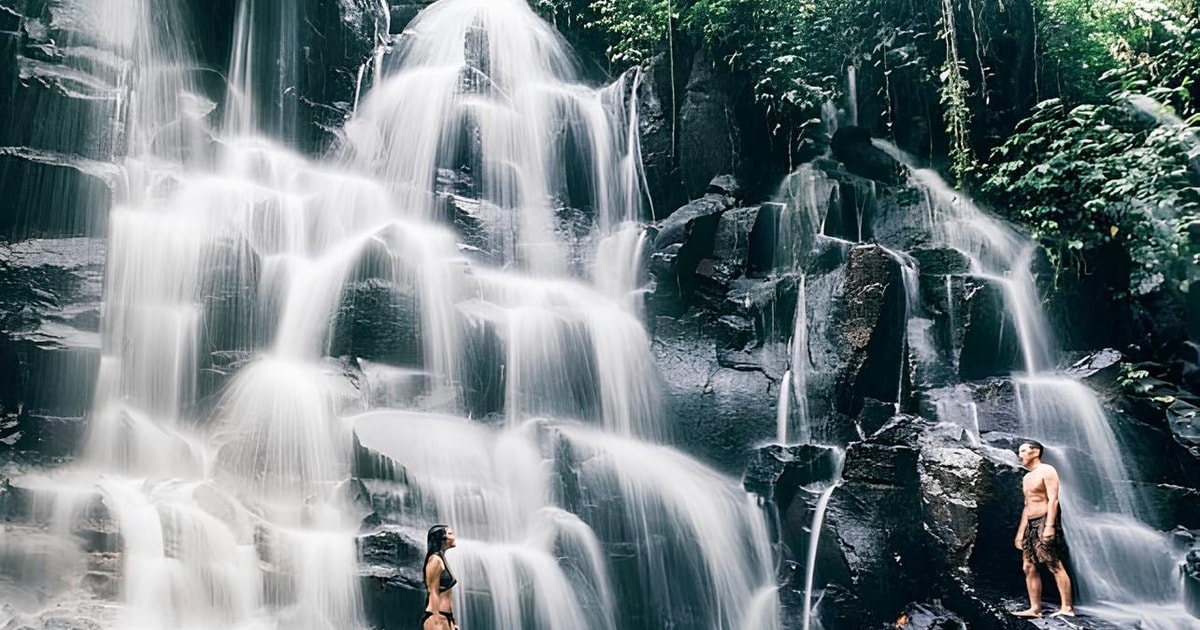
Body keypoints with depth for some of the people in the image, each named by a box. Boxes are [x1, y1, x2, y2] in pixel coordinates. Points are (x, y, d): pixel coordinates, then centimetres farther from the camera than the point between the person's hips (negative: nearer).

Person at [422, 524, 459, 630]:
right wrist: (437, 621, -18)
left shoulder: (443, 560, 17)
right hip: (436, 617, -9)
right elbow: (434, 593, -14)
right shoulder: (435, 560, -9)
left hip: (446, 616, 9)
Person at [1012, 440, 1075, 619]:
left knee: (1055, 566, -11)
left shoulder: (1046, 471, -4)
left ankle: (1066, 607, -12)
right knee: (1029, 568, 4)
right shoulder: (1027, 478, 22)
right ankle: (1035, 608, 4)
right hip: (1031, 524, 9)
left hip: (1044, 522, -9)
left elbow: (1053, 499, -14)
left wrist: (1049, 525, -23)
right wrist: (1021, 531, 19)